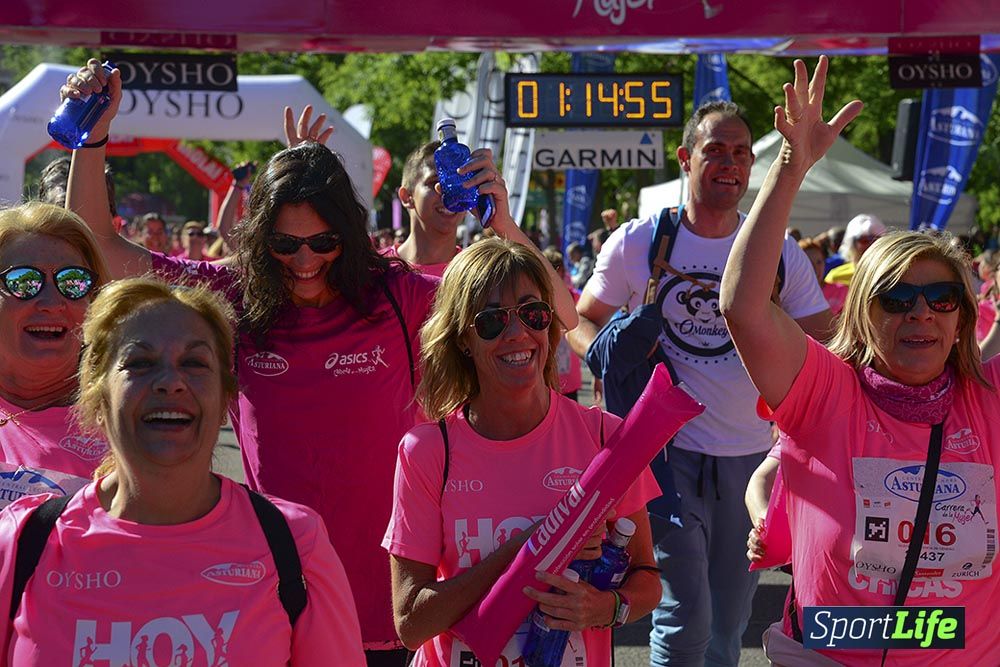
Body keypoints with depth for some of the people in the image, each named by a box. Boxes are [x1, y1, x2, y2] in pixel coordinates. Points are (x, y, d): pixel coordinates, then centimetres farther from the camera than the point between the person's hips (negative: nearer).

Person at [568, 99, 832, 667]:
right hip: (668, 451, -3)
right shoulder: (636, 243, -1)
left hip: (750, 457, 3)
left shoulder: (781, 254, 3)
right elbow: (584, 320, 10)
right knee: (686, 618, -12)